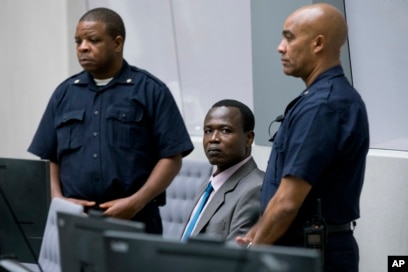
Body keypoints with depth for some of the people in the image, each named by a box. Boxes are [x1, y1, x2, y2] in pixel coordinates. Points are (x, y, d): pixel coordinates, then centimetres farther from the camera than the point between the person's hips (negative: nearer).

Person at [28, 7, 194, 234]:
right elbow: (48, 158, 13)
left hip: (134, 220, -3)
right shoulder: (65, 93, 13)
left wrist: (136, 202, -14)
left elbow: (171, 157, -3)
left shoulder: (150, 90, 1)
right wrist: (58, 199, -4)